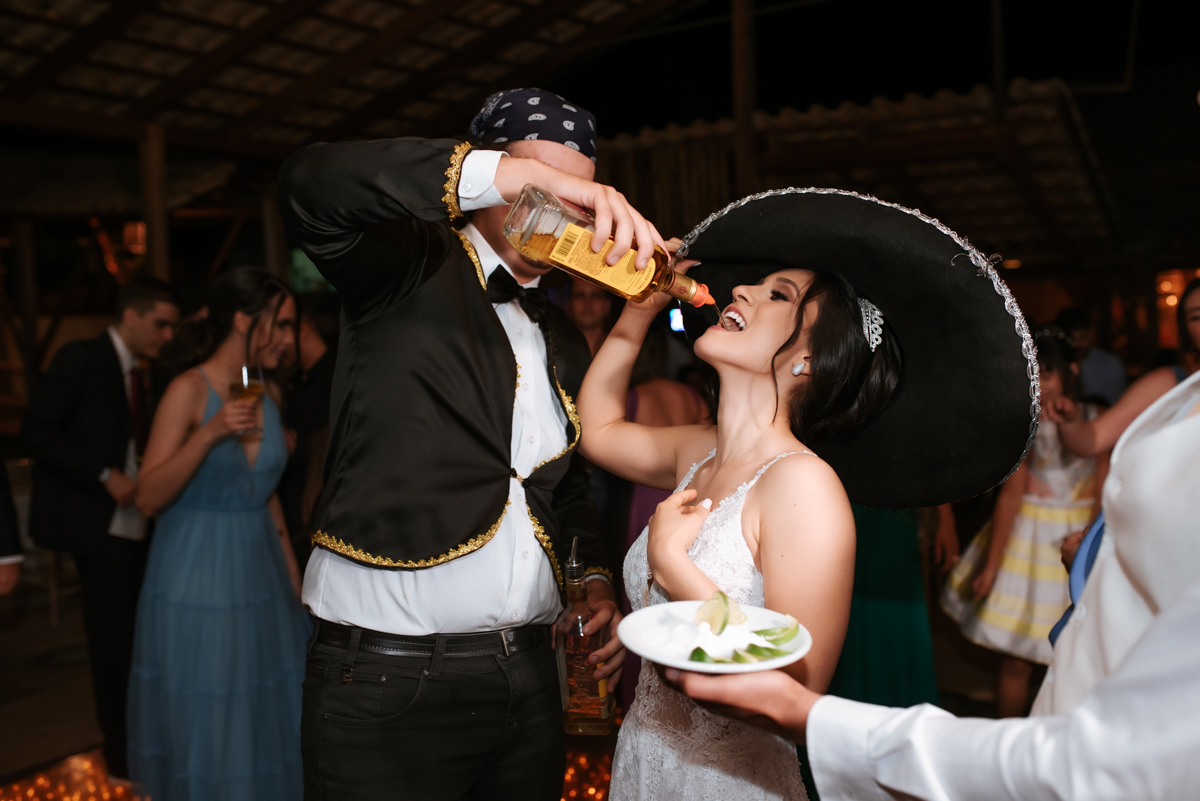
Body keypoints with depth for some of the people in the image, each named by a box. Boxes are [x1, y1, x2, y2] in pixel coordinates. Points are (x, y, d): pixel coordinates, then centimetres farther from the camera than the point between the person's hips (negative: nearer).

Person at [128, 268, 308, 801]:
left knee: (265, 711, 15)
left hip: (259, 573, 6)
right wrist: (209, 434, -28)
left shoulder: (269, 394, 6)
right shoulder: (190, 389, -13)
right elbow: (149, 498, -17)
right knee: (203, 720, 8)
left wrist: (292, 573, 14)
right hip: (197, 579, -6)